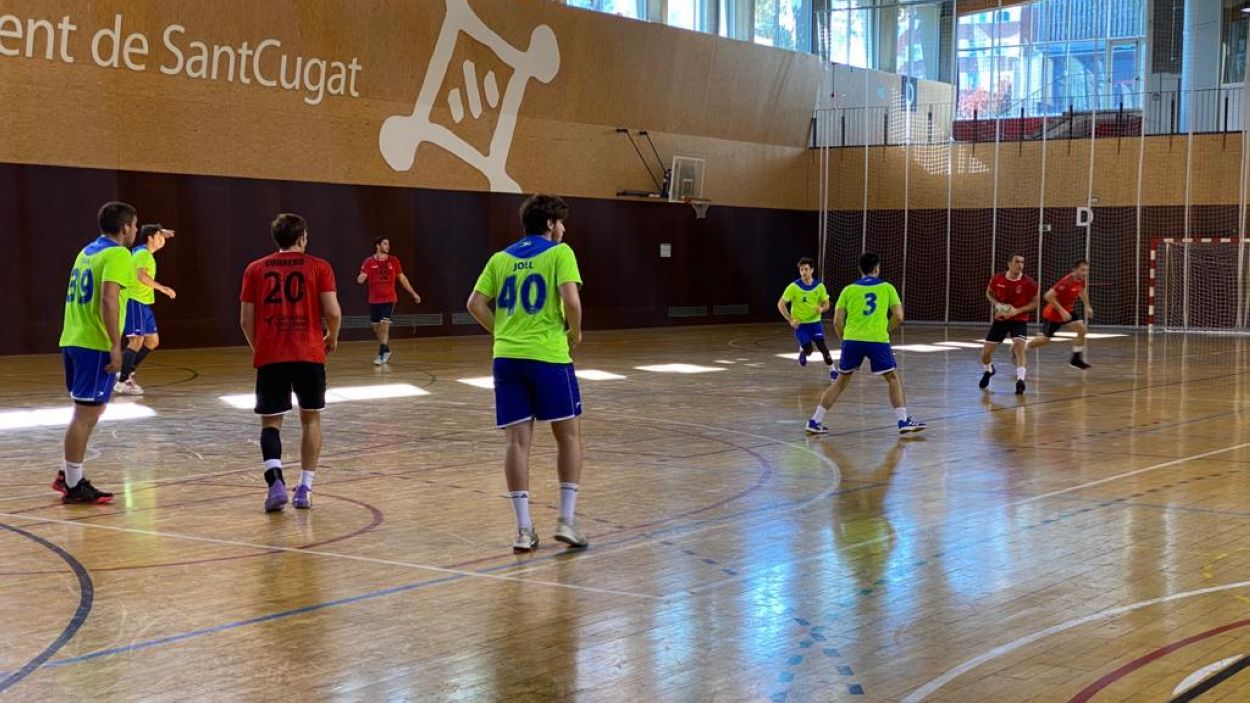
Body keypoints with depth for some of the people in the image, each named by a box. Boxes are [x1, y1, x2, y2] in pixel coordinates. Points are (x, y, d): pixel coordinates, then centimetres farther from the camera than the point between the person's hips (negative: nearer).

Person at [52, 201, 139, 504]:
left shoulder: (88, 251, 18)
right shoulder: (117, 254, -10)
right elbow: (108, 300, -22)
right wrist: (116, 346, -23)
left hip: (72, 341, 9)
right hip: (95, 345, -9)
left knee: (88, 411, 19)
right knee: (86, 413, -3)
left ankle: (67, 474, 23)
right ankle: (74, 486, 2)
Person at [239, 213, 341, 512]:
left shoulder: (256, 269, 7)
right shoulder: (318, 267, 2)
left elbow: (246, 320, 5)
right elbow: (333, 312, -7)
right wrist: (332, 338, 13)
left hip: (269, 357, 1)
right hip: (309, 355, -1)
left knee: (270, 422, 7)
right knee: (311, 419, 15)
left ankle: (275, 480, -16)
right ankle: (304, 488, 12)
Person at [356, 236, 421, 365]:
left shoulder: (393, 261, 0)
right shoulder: (369, 262, -3)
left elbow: (402, 278, 10)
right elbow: (361, 278, -9)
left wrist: (413, 293, 10)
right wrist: (360, 278, -35)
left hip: (389, 299, -1)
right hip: (374, 300, 1)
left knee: (384, 325, -15)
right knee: (376, 328, 10)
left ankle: (382, 354, -11)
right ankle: (386, 350, 31)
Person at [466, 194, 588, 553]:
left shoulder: (501, 258, 13)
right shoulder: (559, 253, -1)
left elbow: (475, 303, 6)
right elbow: (571, 300, -15)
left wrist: (502, 331, 15)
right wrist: (575, 332, 2)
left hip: (507, 357, 4)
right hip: (548, 355, -4)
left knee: (518, 440, 4)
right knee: (569, 435, 10)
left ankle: (524, 528, 2)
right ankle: (566, 520, 4)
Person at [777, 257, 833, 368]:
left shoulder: (819, 286, -3)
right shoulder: (794, 287, -11)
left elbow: (826, 304, 7)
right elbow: (781, 304, -7)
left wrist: (821, 309, -18)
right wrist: (790, 320, -15)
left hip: (815, 322, 1)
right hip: (800, 324, -1)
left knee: (821, 345, -18)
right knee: (808, 350, -11)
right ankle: (802, 351, 26)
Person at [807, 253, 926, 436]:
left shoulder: (849, 290, 12)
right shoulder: (887, 288, 10)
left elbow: (837, 322, 7)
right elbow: (898, 317, 5)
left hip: (852, 340, 2)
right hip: (878, 340, -2)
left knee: (841, 381, 14)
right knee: (894, 378, 14)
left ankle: (815, 421, 11)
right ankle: (903, 421, 6)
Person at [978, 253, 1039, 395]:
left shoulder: (1029, 283, -15)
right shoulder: (997, 279, -10)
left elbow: (1034, 303, -4)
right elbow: (989, 293, 10)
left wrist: (1018, 310, -20)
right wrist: (996, 304, -11)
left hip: (1019, 320, -2)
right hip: (1000, 319, 3)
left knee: (1020, 346, -29)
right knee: (985, 352, 5)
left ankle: (1020, 380, -33)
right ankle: (988, 371, 39)